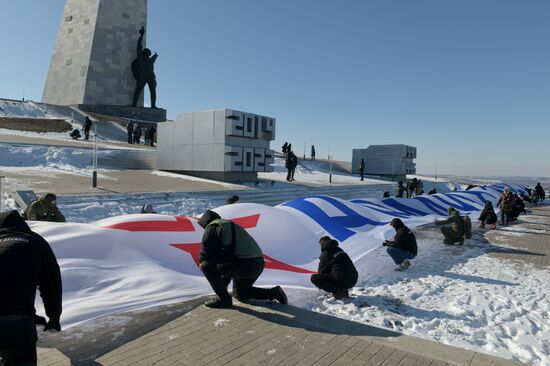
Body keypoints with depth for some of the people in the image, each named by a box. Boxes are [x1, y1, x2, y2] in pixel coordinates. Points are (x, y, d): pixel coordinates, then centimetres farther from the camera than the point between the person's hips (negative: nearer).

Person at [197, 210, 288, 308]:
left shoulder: (212, 227, 2)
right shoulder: (232, 226, 30)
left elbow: (206, 253, -5)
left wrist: (201, 260, 21)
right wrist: (224, 282, 39)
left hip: (244, 265, -10)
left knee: (206, 265, -2)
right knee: (240, 294, 29)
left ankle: (224, 298, 0)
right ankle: (272, 293, 19)